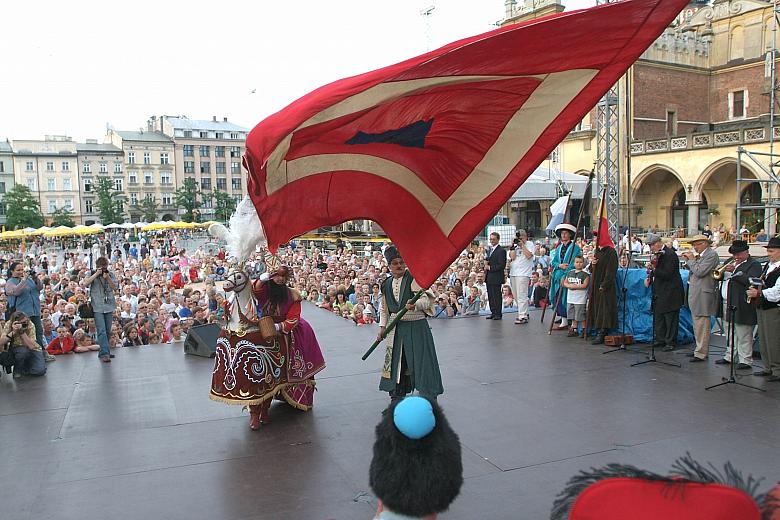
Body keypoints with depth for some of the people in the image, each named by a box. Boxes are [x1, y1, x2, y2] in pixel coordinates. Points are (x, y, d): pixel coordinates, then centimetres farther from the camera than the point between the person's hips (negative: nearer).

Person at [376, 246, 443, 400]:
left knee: (422, 362, -5)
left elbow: (426, 300, -15)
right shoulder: (386, 285, 9)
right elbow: (384, 309, 19)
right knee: (395, 363, 10)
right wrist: (382, 327, 8)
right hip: (397, 328, 5)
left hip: (417, 327, -5)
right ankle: (396, 401, 23)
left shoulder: (414, 279, -6)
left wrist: (415, 305, -35)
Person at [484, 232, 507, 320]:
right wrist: (486, 263, 2)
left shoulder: (501, 251, -10)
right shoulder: (489, 249, 17)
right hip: (489, 277, 8)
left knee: (496, 296, -3)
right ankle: (493, 313, 19)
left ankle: (498, 314, 4)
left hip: (496, 277, -8)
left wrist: (490, 267, -15)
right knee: (490, 296, 11)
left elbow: (502, 265, -16)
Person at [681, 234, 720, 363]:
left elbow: (699, 272, -21)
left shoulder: (711, 254, -12)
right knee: (697, 324, 16)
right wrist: (688, 260, 4)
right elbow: (693, 271, 15)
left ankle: (701, 354, -3)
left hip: (703, 294, -10)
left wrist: (691, 259, -9)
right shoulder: (699, 255, 15)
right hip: (695, 293, 10)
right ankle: (699, 348, 26)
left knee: (702, 324, -6)